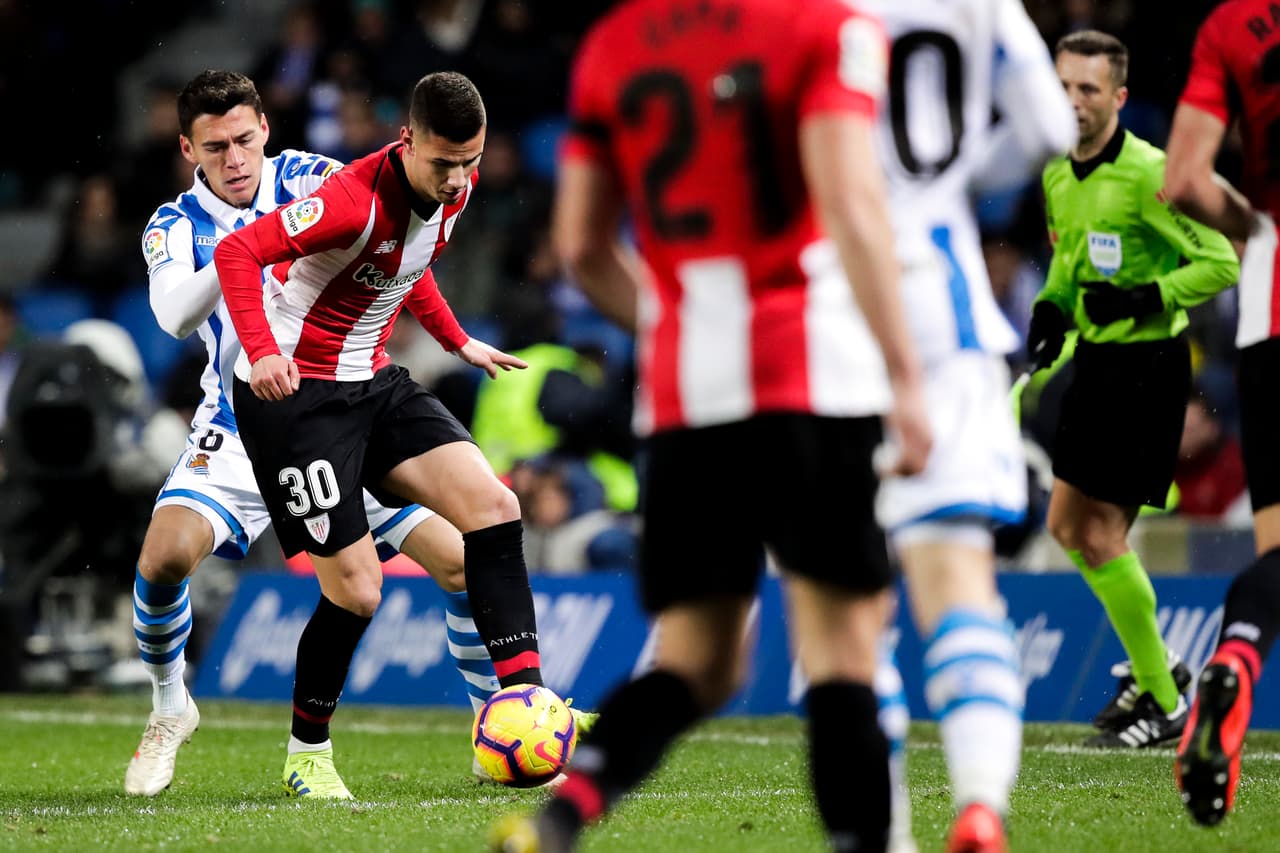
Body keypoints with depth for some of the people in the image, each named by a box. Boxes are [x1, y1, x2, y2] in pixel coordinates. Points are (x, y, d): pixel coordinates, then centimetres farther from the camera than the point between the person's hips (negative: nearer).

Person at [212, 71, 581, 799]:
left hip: (373, 382, 8)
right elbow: (236, 252, -28)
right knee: (356, 589, -10)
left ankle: (524, 699, -8)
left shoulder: (454, 188, 1)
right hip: (292, 392, -8)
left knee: (494, 505, -9)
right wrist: (261, 350, -40)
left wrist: (459, 342, 24)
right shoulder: (356, 200, -26)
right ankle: (307, 754, 13)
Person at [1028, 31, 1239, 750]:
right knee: (1068, 526, 12)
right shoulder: (1058, 174, 6)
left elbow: (1222, 263, -18)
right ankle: (1154, 664, 30)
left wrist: (1145, 299, -25)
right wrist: (1053, 306, 6)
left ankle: (1164, 703, 6)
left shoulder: (1147, 174, -20)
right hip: (1097, 359, 9)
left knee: (1100, 535, -8)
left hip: (1149, 364, -9)